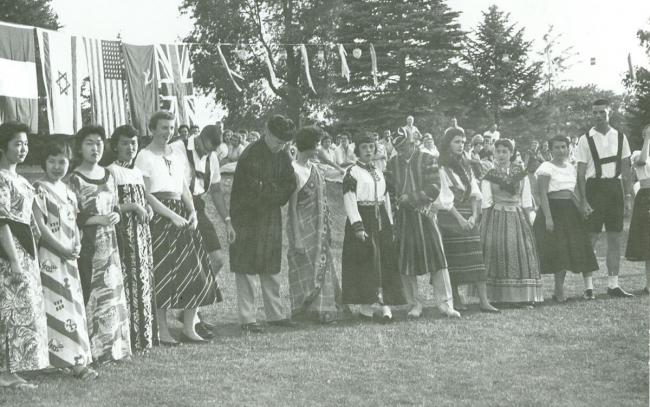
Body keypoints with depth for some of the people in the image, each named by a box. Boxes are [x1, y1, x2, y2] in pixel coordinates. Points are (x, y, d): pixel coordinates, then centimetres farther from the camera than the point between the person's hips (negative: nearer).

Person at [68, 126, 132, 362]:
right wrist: (99, 219, -18)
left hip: (109, 242, 6)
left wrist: (115, 216, -4)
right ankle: (91, 350, -4)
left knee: (113, 290, 6)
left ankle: (112, 347, 14)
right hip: (86, 243, -6)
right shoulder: (75, 179, -7)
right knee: (90, 292, -8)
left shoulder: (108, 176, 12)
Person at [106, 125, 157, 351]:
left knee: (144, 279, 8)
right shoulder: (111, 172, -7)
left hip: (141, 232, 8)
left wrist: (147, 210, 5)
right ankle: (127, 339, -8)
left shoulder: (137, 173, 16)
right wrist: (133, 207, -16)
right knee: (127, 280, -10)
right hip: (123, 233, -8)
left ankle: (143, 336, 13)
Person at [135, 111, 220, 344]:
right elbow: (145, 194, -9)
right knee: (161, 273, -6)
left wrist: (192, 211, 0)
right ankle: (162, 330, 0)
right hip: (158, 217, -6)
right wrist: (172, 216, -14)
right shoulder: (145, 156, -3)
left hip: (181, 215, 6)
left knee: (195, 270, 1)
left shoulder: (178, 155, 17)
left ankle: (189, 328, 8)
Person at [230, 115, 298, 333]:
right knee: (246, 268, -4)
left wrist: (266, 189, -9)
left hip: (271, 218, 7)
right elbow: (252, 190, -20)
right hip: (248, 217, -7)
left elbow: (290, 187, 5)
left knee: (271, 268, 12)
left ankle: (275, 314, 19)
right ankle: (247, 318, -2)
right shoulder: (251, 157, -16)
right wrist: (277, 192, -9)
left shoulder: (283, 157, 8)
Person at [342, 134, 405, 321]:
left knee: (385, 262, 0)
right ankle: (365, 306, -1)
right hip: (362, 219, -6)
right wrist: (357, 226, -20)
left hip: (380, 220, 6)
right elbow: (349, 200, -12)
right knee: (364, 262, -6)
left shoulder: (379, 173, 17)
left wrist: (390, 224, 14)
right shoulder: (352, 172, -4)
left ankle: (385, 304, 0)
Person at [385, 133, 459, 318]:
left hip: (425, 214, -2)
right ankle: (414, 304, 10)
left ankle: (445, 303, -4)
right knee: (406, 260, 0)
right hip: (403, 217, 2)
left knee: (437, 257, -7)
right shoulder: (393, 163, 7)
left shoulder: (427, 160, -2)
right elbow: (388, 187, 15)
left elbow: (434, 188, -9)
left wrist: (411, 198, -14)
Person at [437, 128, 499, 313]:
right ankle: (455, 301, -1)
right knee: (452, 259, -6)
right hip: (449, 217, -5)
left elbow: (475, 194, 14)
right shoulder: (441, 167, -2)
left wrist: (474, 216, -2)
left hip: (468, 218, 5)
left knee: (476, 256, -4)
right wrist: (459, 218, -14)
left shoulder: (466, 167, 18)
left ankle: (484, 301, -8)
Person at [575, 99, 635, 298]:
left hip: (615, 187, 3)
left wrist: (628, 196, 4)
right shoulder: (586, 139, -1)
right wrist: (583, 200, -10)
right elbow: (581, 173, -3)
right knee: (590, 239, -3)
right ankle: (588, 286, 2)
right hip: (594, 187, -3)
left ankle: (613, 284, 13)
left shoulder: (620, 137, 8)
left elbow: (626, 169, 11)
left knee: (615, 238, 6)